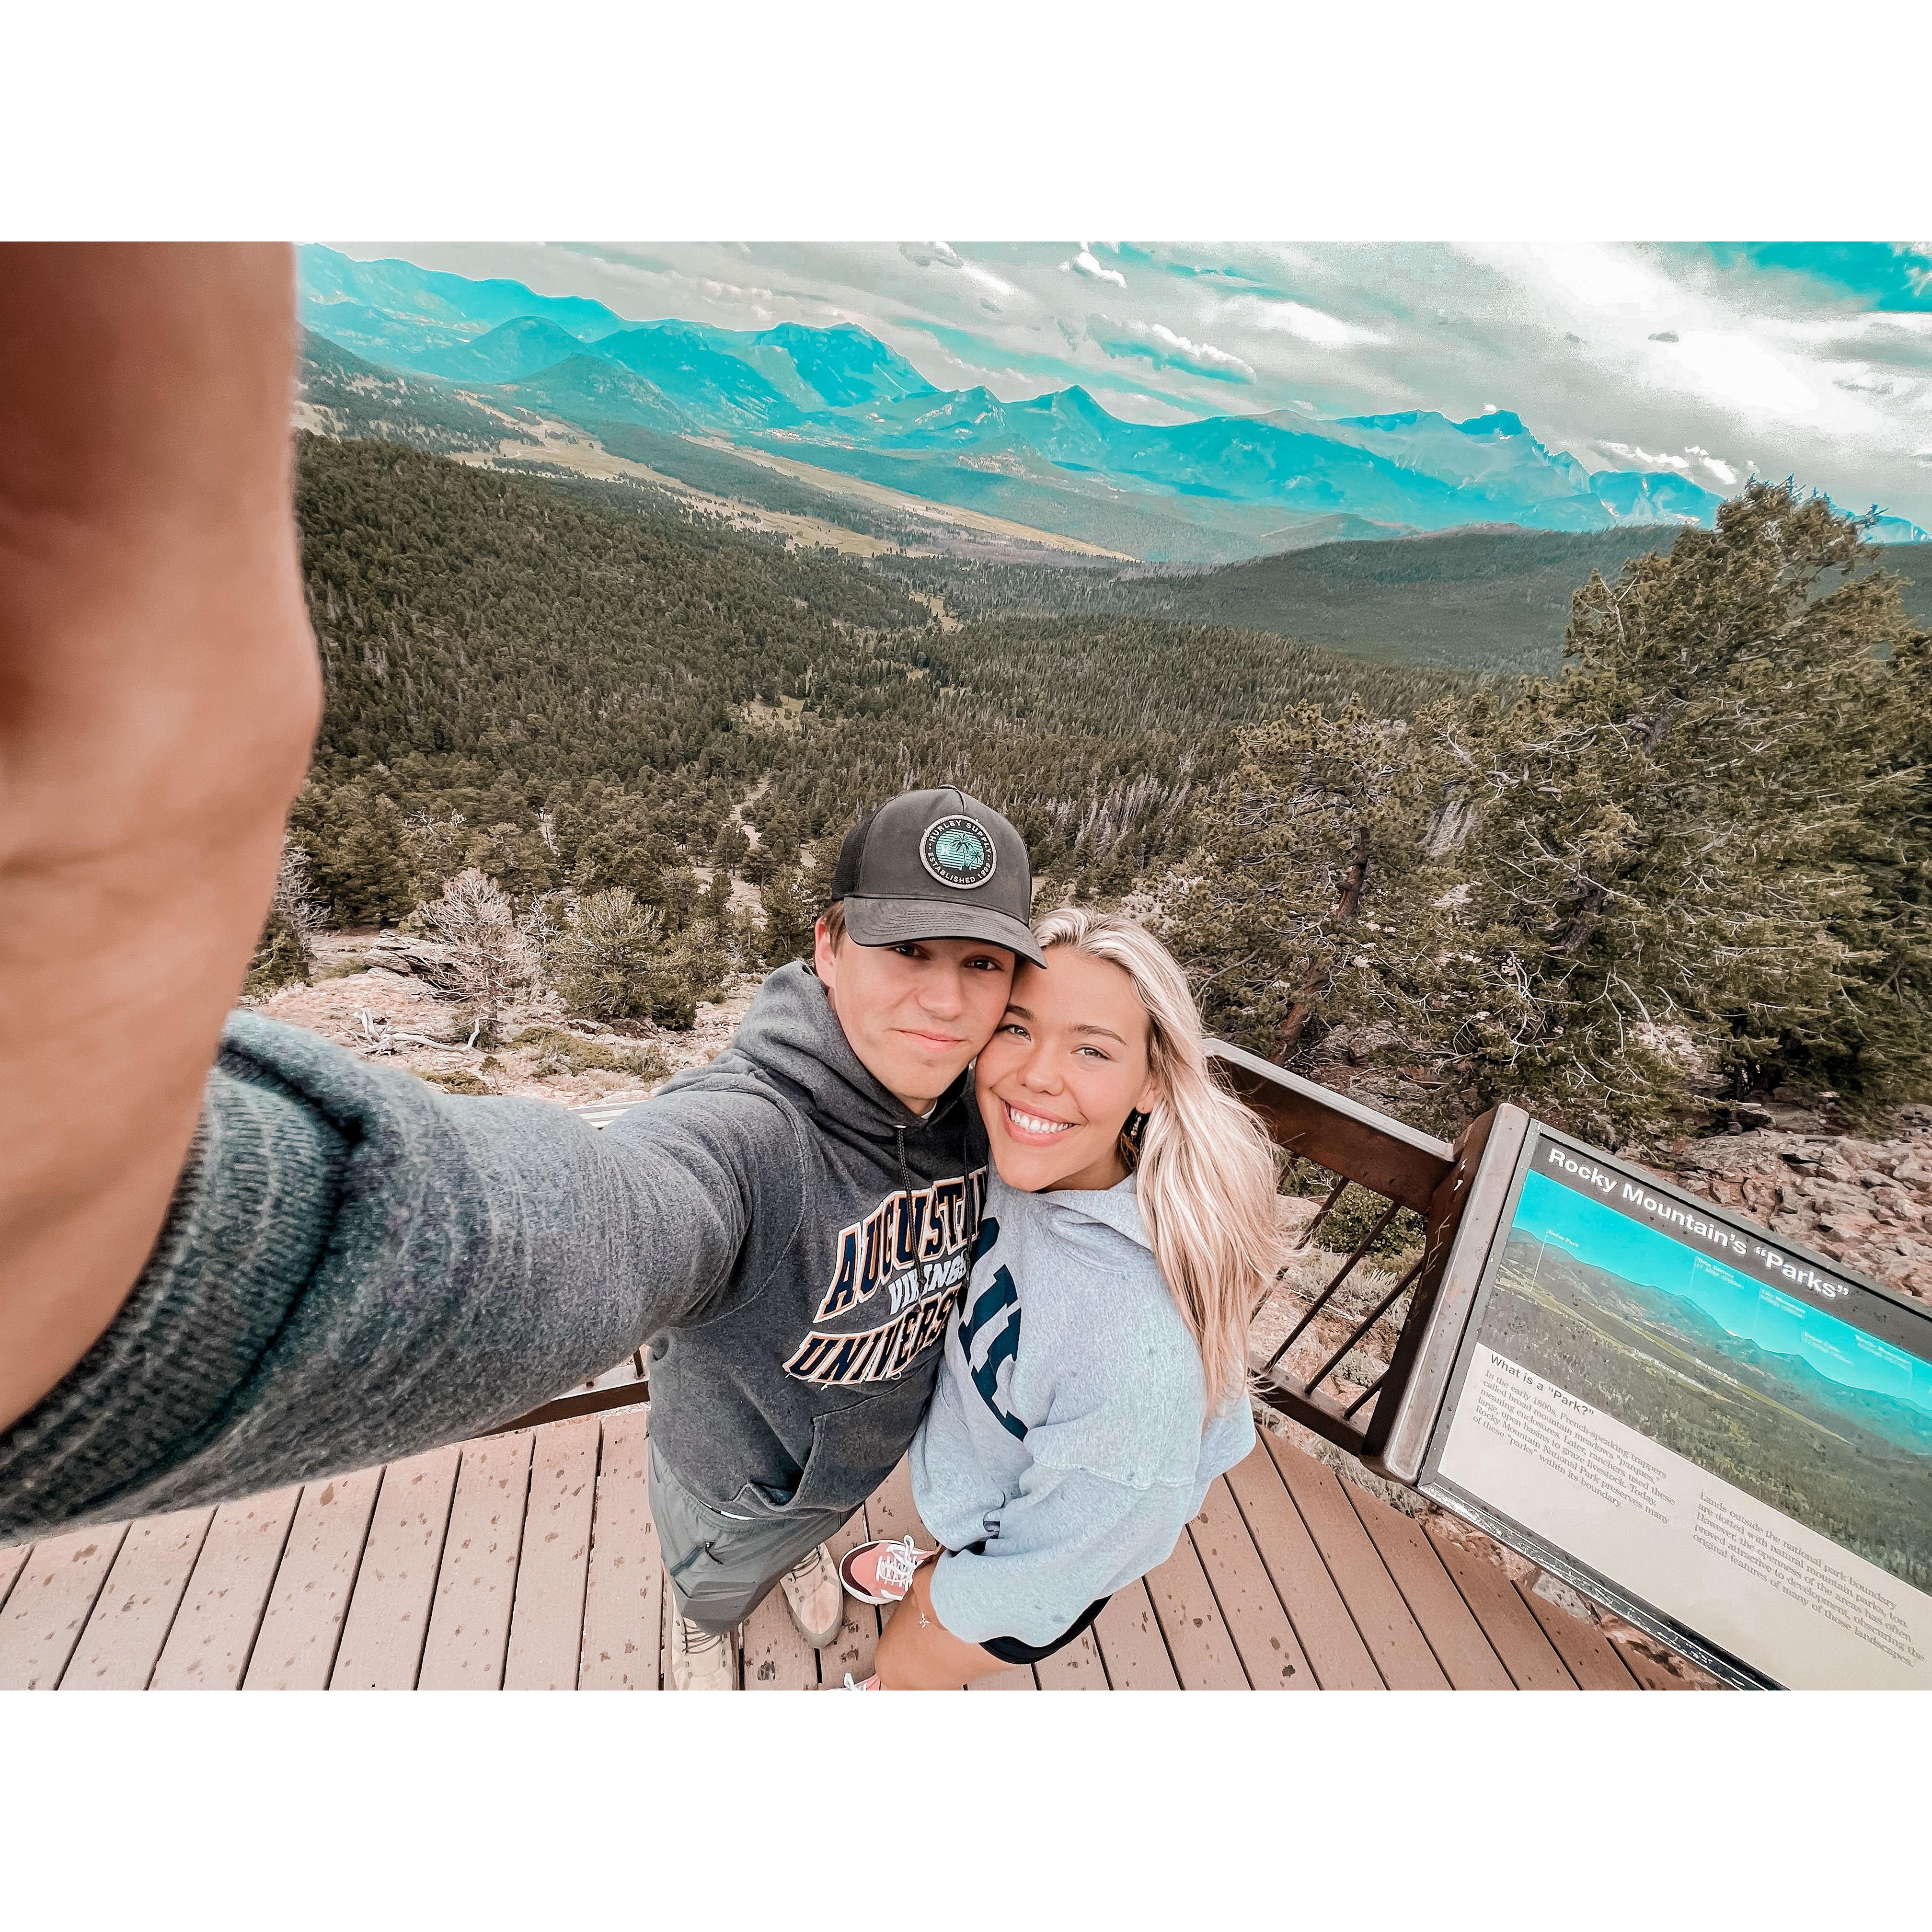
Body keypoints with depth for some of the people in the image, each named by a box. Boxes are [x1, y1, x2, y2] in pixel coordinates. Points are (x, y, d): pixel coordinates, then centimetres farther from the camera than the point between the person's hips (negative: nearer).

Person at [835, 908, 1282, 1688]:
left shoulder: (1141, 1346, -45)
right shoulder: (1017, 1162, -27)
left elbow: (1058, 1568, -28)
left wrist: (952, 1592, -10)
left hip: (1030, 1559, -4)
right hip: (973, 1469, 5)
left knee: (903, 1667, 26)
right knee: (947, 1532, 38)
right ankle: (940, 1558, 71)